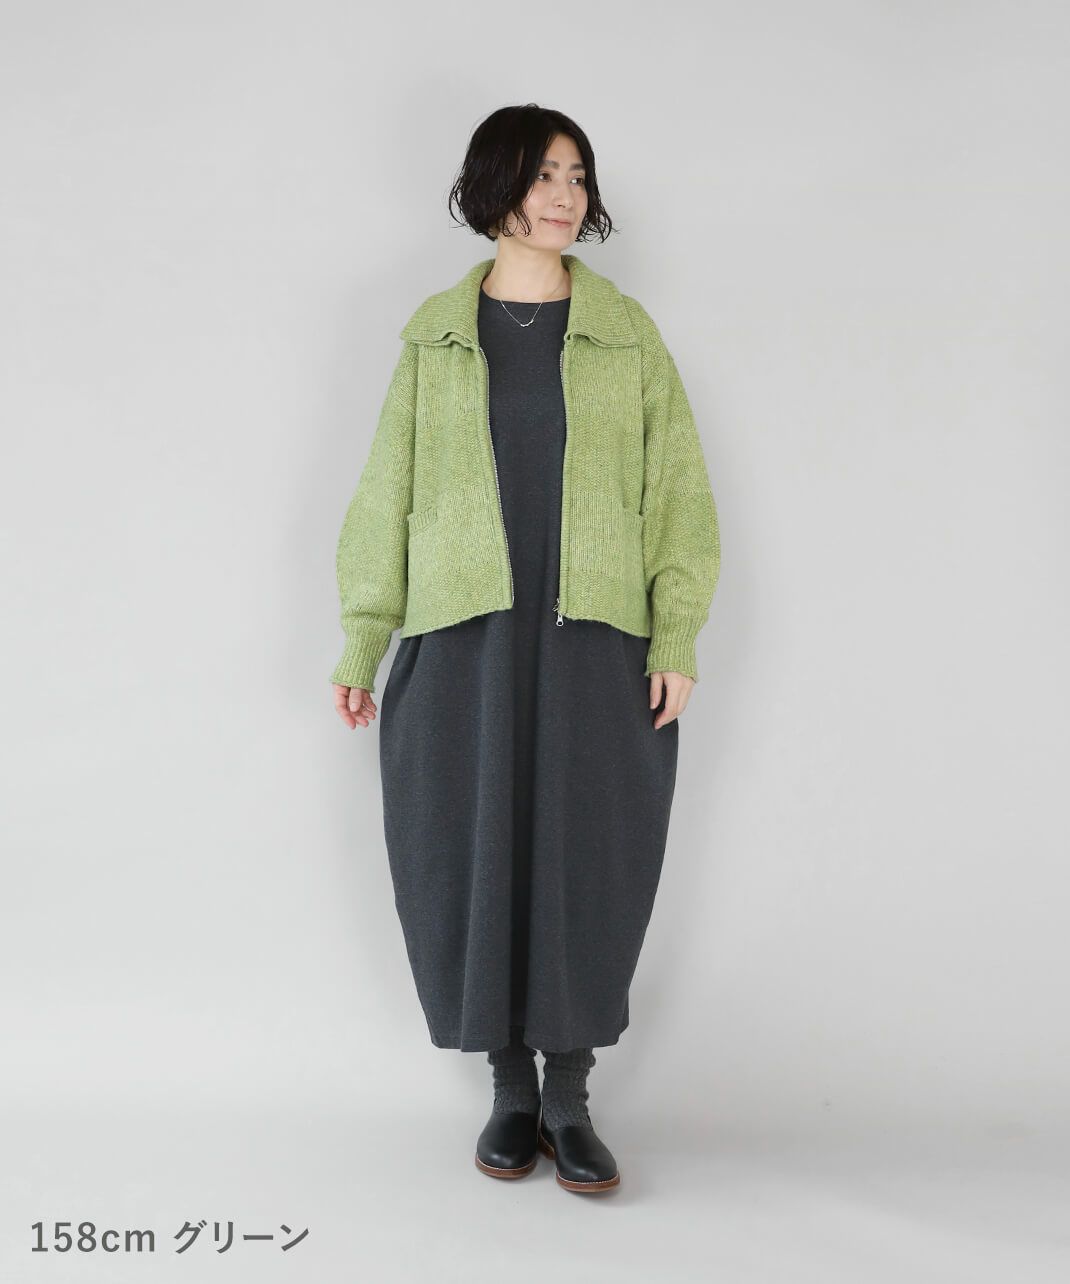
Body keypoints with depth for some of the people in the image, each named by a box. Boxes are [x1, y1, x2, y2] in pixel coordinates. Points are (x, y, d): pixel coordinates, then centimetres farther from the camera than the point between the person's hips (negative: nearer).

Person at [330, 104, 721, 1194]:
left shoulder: (626, 332, 7)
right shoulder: (436, 336, 8)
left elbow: (677, 489, 4)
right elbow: (388, 493, 9)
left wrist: (677, 637, -5)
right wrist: (360, 643, 5)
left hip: (594, 640, 0)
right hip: (463, 638, 1)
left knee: (588, 863, 0)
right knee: (475, 860, 3)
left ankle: (569, 1099, 15)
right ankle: (510, 1092, 20)